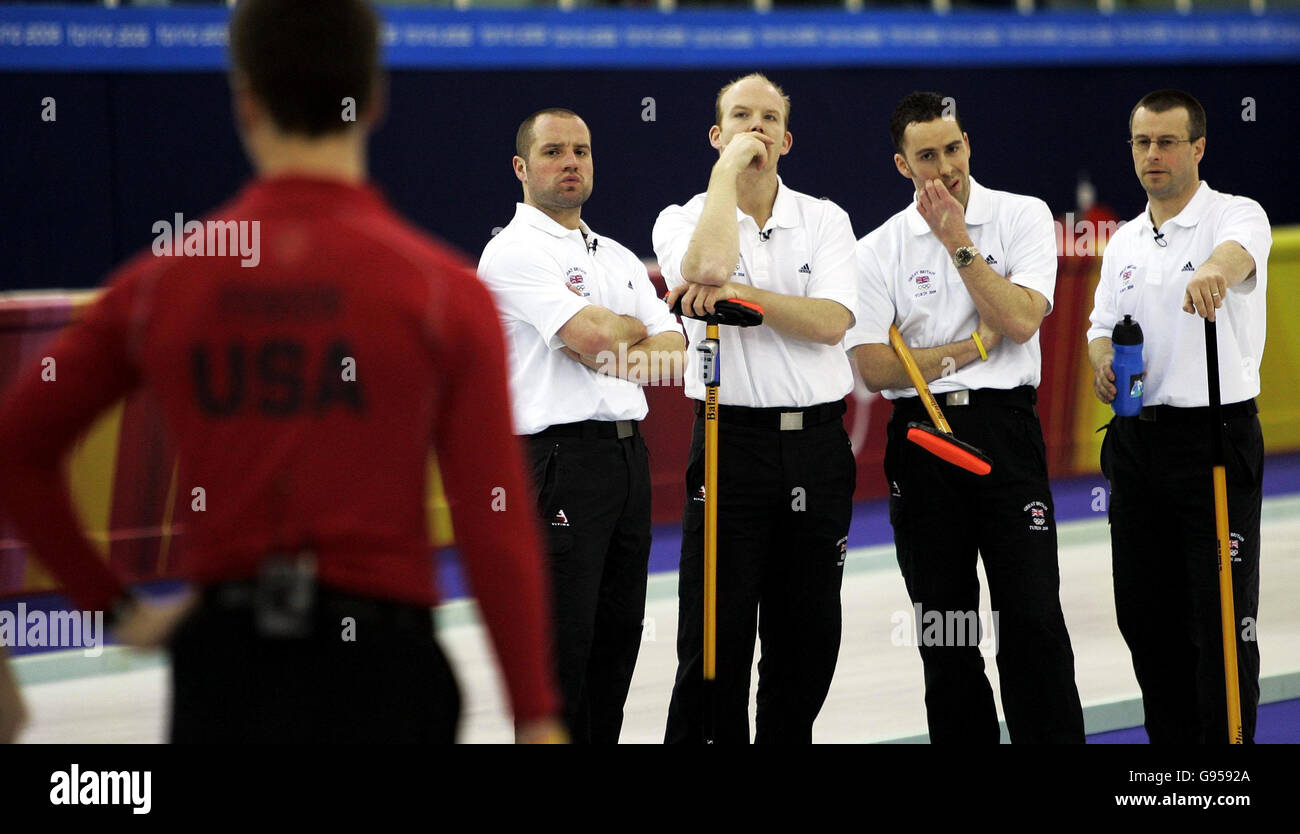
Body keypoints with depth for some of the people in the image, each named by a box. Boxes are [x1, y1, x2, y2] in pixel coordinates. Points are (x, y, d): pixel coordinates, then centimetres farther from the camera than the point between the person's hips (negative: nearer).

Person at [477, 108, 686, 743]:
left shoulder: (620, 258, 20)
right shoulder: (515, 251, -6)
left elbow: (674, 350, 12)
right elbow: (590, 334, -18)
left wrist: (626, 356, -9)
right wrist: (638, 329, 4)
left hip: (628, 454, 8)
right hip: (560, 458, -8)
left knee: (618, 638, 10)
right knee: (562, 646, -7)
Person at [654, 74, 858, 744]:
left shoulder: (824, 220, 9)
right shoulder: (682, 220, 3)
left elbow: (831, 321, -7)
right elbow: (708, 266, -22)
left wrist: (741, 296, -16)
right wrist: (728, 168, -11)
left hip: (817, 444, 3)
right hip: (733, 442, -3)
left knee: (806, 639, 8)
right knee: (717, 641, -5)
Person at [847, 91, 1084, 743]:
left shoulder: (1023, 217, 3)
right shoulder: (877, 250, 5)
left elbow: (1020, 320, -11)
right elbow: (873, 367, -4)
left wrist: (957, 240, -12)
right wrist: (974, 347, -6)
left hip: (1005, 428, -2)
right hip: (920, 437, 2)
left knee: (1033, 619, -7)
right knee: (944, 632, 6)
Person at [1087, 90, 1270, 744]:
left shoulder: (1237, 216, -7)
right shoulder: (1125, 242, 14)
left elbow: (1238, 253, -31)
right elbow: (1103, 327, 20)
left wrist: (1214, 269, -55)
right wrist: (1103, 361, -5)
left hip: (1217, 437, -6)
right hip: (1137, 439, 7)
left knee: (1222, 619, -5)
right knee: (1145, 615, 9)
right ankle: (1171, 745, 20)